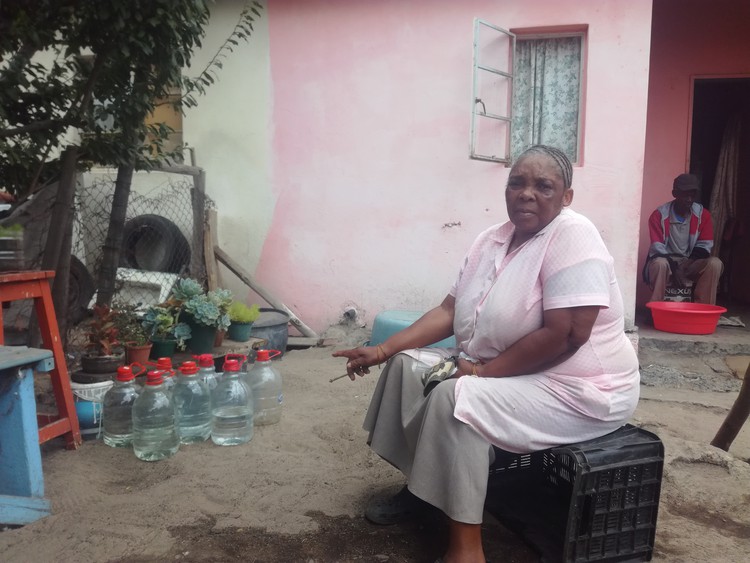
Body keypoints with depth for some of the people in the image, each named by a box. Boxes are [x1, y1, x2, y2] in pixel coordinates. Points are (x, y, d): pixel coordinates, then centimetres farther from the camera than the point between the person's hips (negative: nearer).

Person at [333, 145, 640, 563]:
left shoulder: (573, 235, -19)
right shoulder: (493, 240, 4)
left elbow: (565, 335, -26)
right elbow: (449, 311, 4)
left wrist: (484, 370, -20)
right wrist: (384, 349, -6)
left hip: (577, 387, -8)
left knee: (456, 399, -27)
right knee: (408, 364, 2)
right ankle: (418, 488, 16)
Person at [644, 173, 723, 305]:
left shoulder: (703, 214, -2)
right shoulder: (659, 214, -11)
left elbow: (704, 245, -1)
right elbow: (657, 247, -15)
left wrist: (690, 264, -19)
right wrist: (673, 267, -28)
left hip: (691, 263, 3)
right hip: (666, 261, -3)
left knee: (715, 263, -25)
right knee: (660, 263, -37)